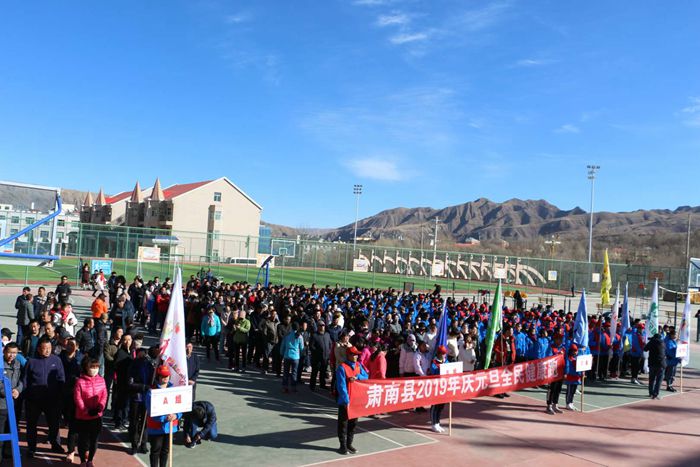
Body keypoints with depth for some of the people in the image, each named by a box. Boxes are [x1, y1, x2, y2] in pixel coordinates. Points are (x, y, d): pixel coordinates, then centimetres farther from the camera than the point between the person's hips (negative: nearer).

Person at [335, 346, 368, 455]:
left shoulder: (358, 365, 5)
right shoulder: (342, 367, -15)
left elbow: (365, 376, 4)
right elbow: (341, 385, -18)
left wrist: (357, 377, -17)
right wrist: (346, 400, -21)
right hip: (345, 401, -6)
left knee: (353, 423, 14)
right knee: (343, 423, 5)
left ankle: (349, 444, 26)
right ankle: (343, 446, 14)